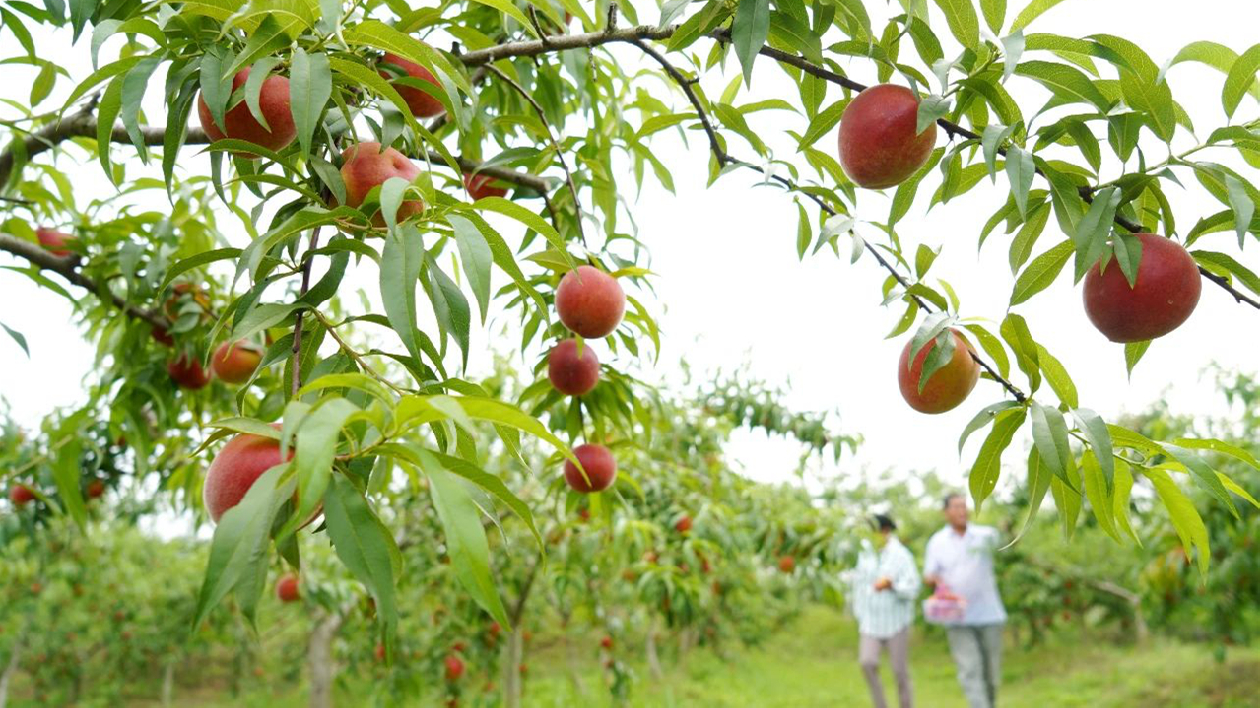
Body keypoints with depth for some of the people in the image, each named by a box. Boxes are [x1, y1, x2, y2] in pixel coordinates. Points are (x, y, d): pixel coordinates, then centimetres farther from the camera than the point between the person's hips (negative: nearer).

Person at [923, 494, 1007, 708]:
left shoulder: (982, 534, 2)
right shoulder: (937, 541, 3)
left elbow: (993, 539, -17)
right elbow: (928, 576, 1)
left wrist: (990, 539, -40)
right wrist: (937, 580, -21)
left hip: (989, 615, 1)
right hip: (958, 618, -1)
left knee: (992, 671, 10)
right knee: (970, 670, -10)